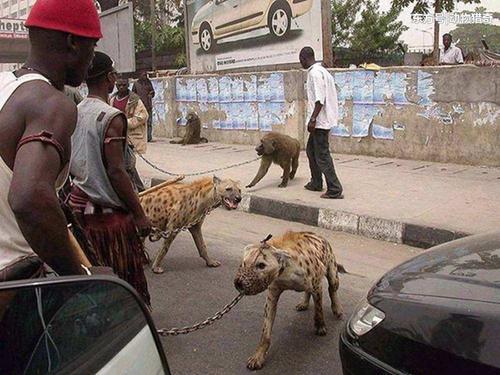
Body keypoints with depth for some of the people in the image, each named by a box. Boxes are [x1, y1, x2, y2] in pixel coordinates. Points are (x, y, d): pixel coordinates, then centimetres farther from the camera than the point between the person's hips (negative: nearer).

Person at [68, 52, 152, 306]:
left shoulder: (74, 113, 6)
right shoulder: (112, 117, -17)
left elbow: (70, 164, 12)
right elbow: (116, 171, -21)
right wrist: (140, 215, -15)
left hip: (78, 202, 8)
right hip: (108, 209, -8)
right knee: (126, 278, 4)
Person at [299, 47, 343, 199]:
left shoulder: (315, 73, -16)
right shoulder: (321, 70, 15)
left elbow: (320, 99, -23)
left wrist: (313, 119, -22)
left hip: (320, 120, -11)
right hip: (322, 120, 11)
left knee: (322, 155, -8)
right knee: (312, 150, 21)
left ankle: (335, 190, -6)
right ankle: (316, 183, 30)